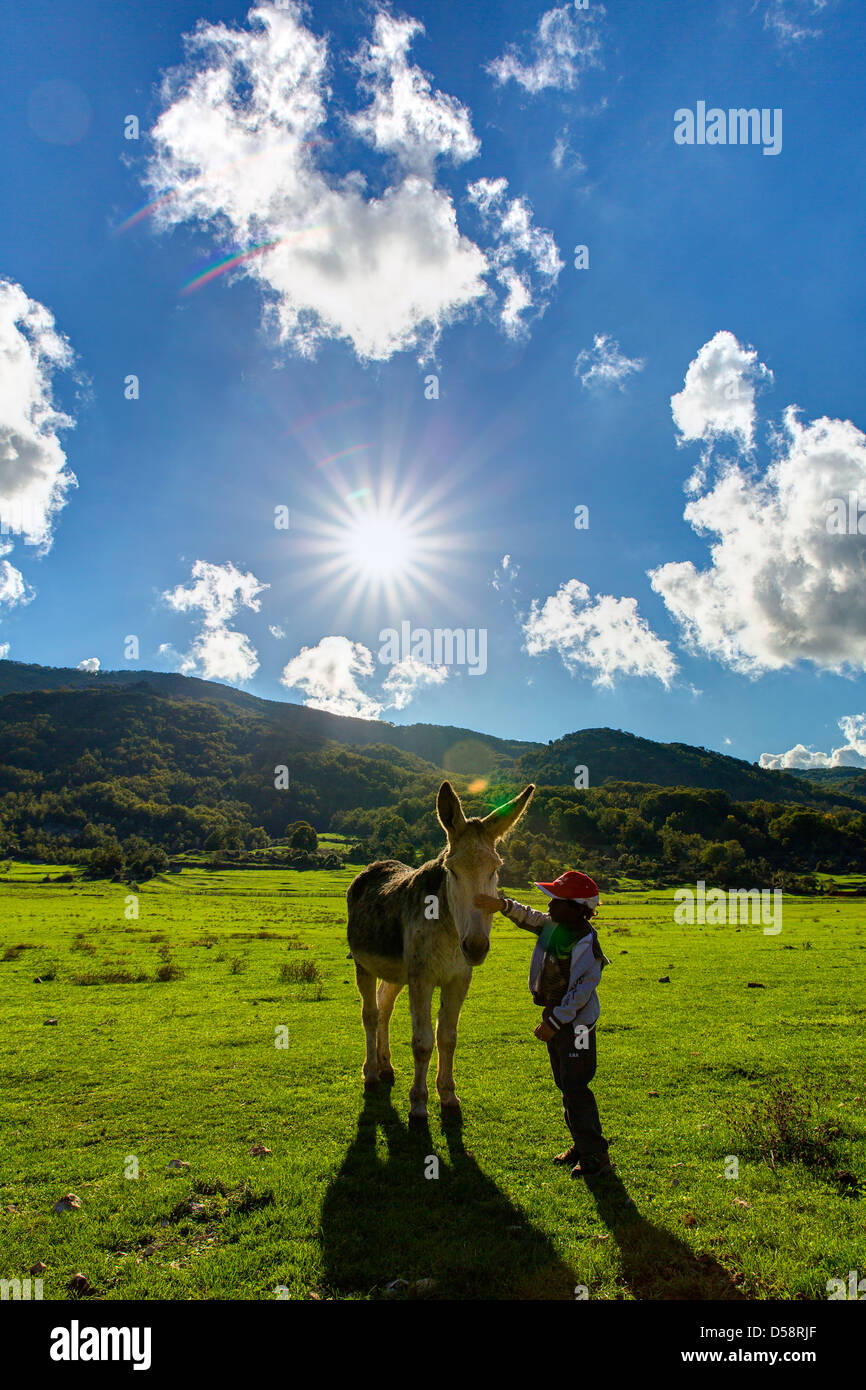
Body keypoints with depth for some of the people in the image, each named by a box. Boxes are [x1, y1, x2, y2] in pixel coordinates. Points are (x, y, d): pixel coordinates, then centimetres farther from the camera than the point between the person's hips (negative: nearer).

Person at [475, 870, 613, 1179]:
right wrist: (502, 905, 6)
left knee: (575, 1088, -5)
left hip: (576, 1023, -9)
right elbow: (528, 918, 20)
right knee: (565, 1085, 16)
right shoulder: (553, 925, 1)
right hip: (556, 1017, 9)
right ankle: (582, 1145, 29)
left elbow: (580, 992, -23)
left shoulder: (585, 943, -23)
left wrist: (554, 1023, -21)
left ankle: (596, 1157, 5)